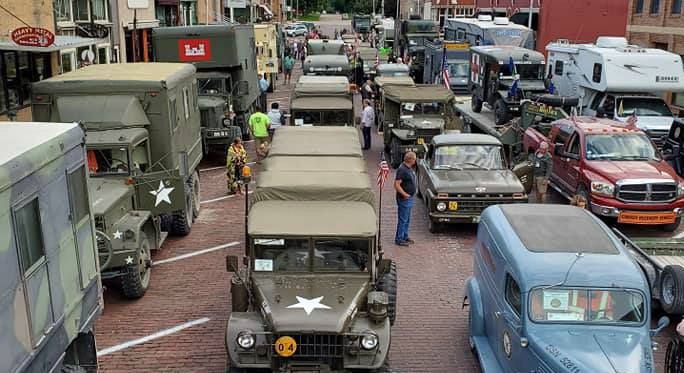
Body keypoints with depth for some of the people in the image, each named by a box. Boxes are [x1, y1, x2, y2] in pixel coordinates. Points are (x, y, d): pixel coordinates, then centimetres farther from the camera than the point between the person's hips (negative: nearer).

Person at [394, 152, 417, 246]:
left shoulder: (409, 168, 9)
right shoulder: (402, 169, -21)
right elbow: (396, 184, -25)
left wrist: (410, 195, 17)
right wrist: (404, 194, -23)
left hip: (409, 198, 10)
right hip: (404, 199, -10)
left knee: (407, 220, 18)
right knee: (403, 220, -3)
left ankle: (405, 236, 28)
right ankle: (399, 239, 5)